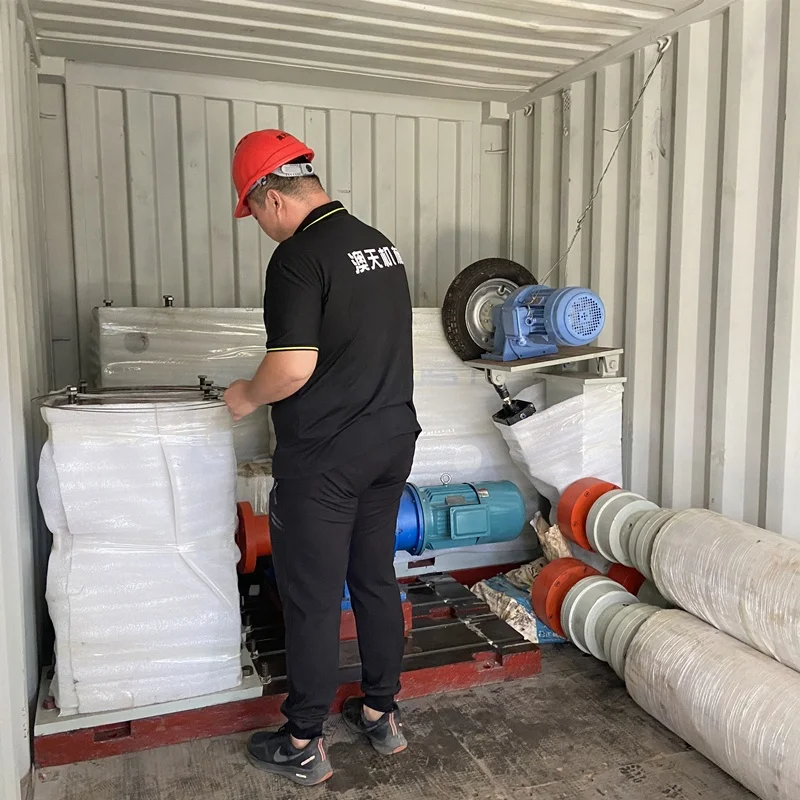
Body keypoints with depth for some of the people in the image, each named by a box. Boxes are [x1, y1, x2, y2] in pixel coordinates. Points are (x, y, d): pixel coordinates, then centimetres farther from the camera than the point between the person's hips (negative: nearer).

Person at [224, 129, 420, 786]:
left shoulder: (299, 257, -16)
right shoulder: (381, 244, 9)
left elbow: (294, 367, -23)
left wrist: (248, 396, -5)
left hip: (324, 455, -8)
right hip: (392, 438, 8)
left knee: (312, 598, 6)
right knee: (377, 578, 17)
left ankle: (304, 745, 22)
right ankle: (382, 713, 32)